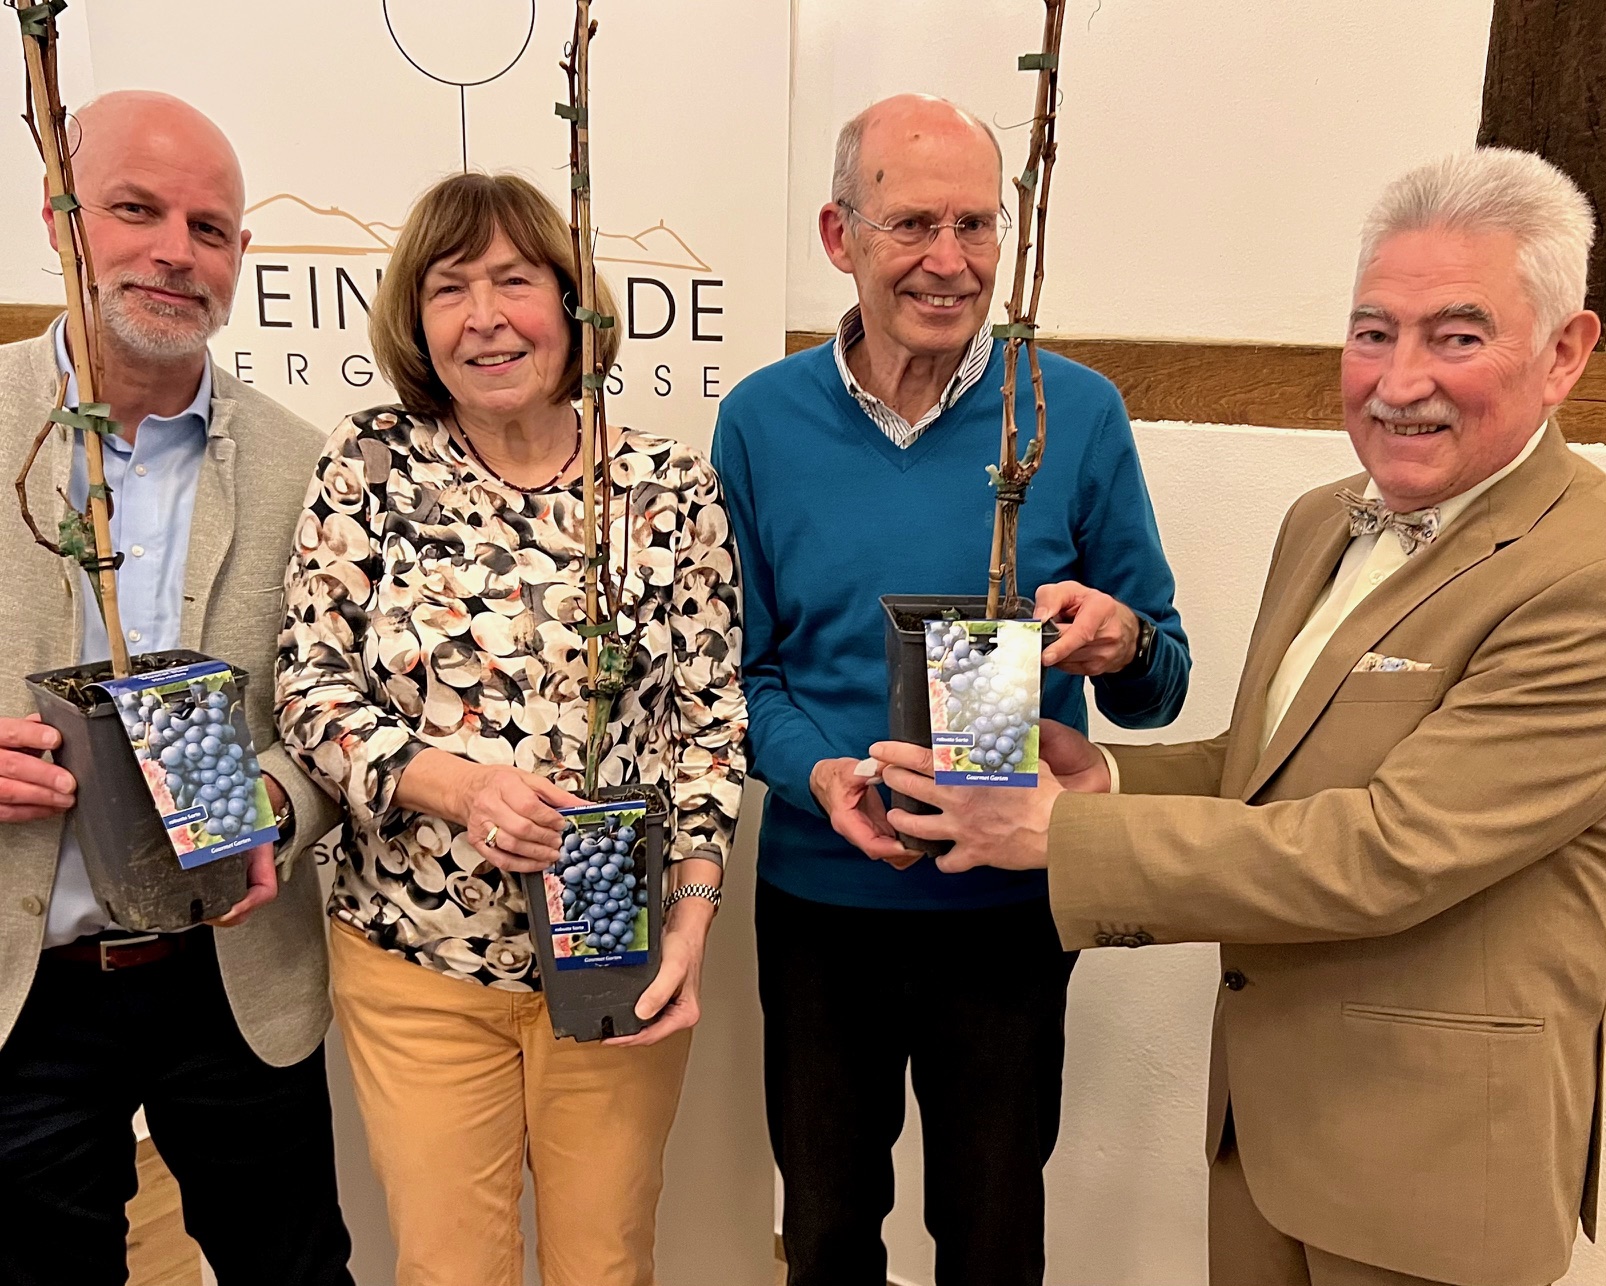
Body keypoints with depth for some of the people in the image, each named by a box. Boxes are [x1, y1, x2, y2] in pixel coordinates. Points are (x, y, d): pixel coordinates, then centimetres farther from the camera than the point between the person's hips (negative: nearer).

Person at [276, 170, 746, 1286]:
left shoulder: (672, 488, -3)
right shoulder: (371, 468, -3)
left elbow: (710, 715, -2)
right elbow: (309, 687, -4)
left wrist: (692, 916, -11)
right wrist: (455, 784, -21)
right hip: (417, 958, 0)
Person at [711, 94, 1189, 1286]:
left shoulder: (1076, 411, -7)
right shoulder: (762, 420, -4)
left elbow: (1158, 687, -2)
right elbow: (742, 670, 0)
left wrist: (1123, 644, -25)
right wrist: (821, 774, -19)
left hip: (1011, 904, 0)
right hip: (820, 895, 1)